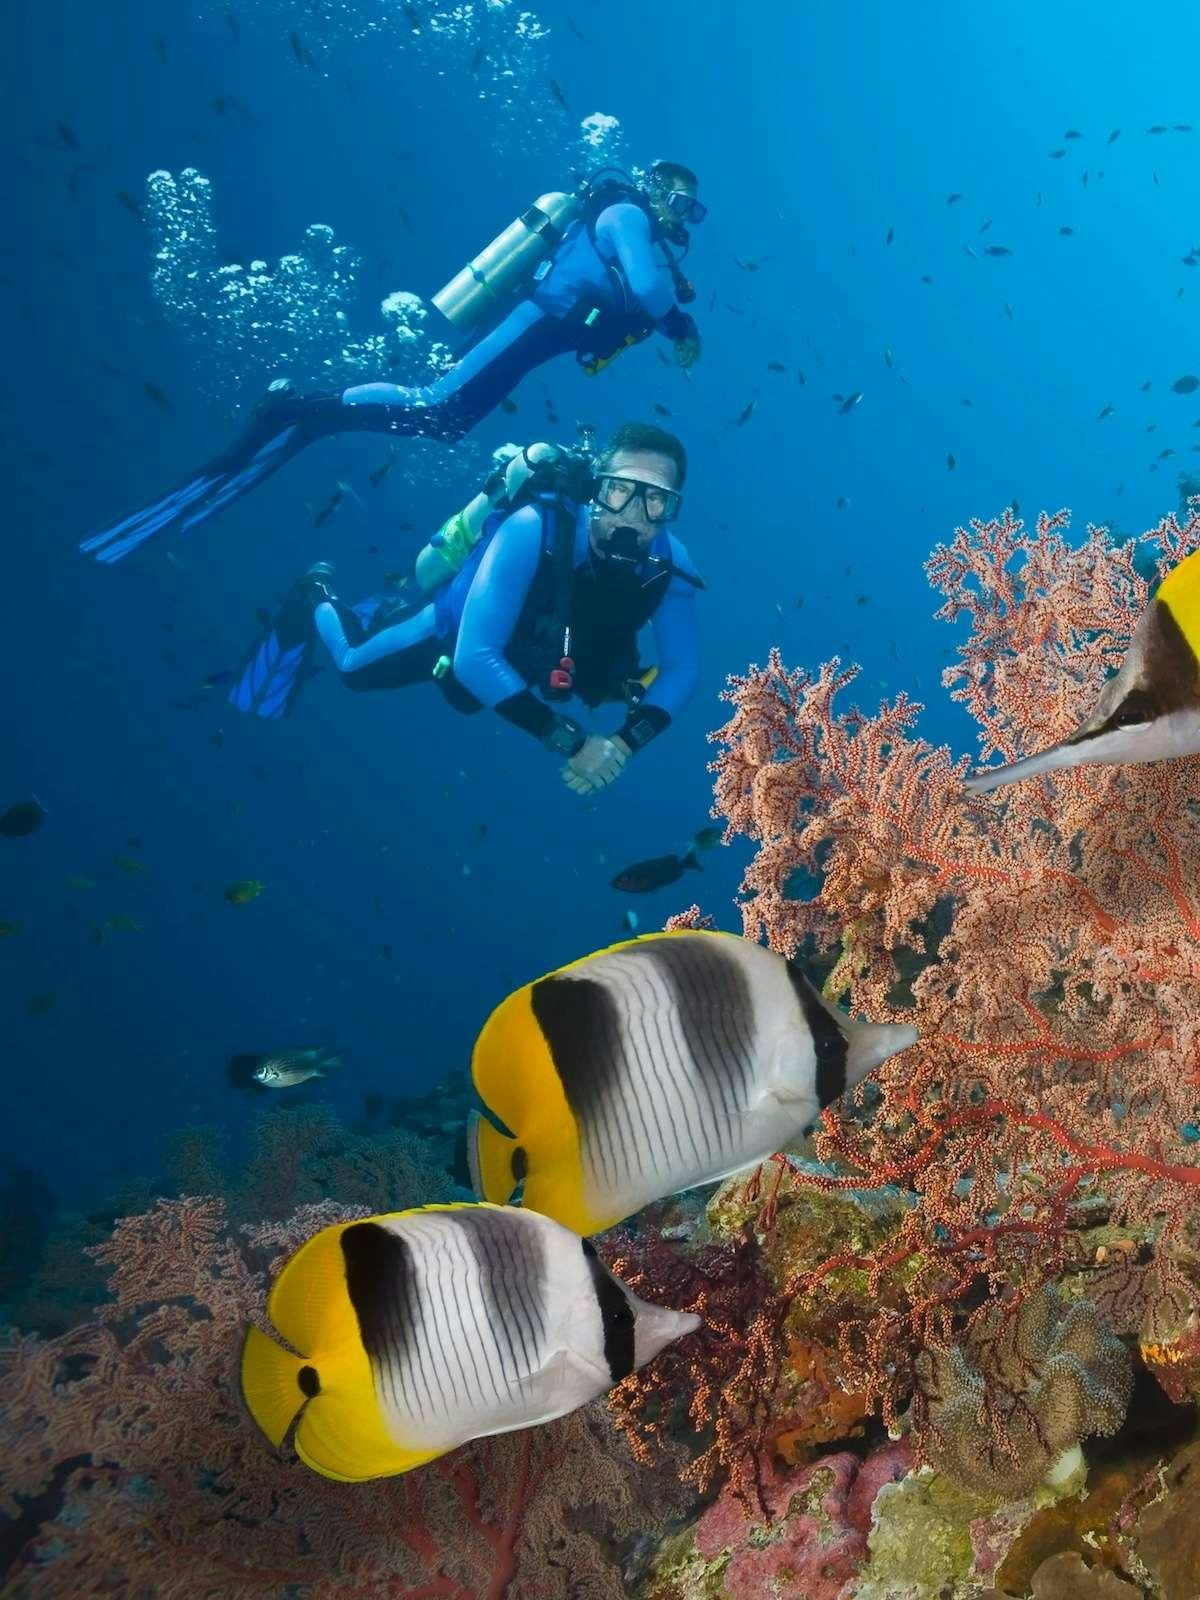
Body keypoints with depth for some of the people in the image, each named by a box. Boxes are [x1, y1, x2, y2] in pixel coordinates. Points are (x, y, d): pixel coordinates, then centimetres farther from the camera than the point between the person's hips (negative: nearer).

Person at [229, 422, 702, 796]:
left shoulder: (669, 563, -33)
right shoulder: (533, 529, -45)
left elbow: (681, 670, -23)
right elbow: (475, 658, -47)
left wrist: (627, 741, -39)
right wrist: (567, 739, -49)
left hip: (520, 655, 5)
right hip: (456, 631, -4)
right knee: (354, 664, 21)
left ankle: (382, 616, 58)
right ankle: (316, 594, 50)